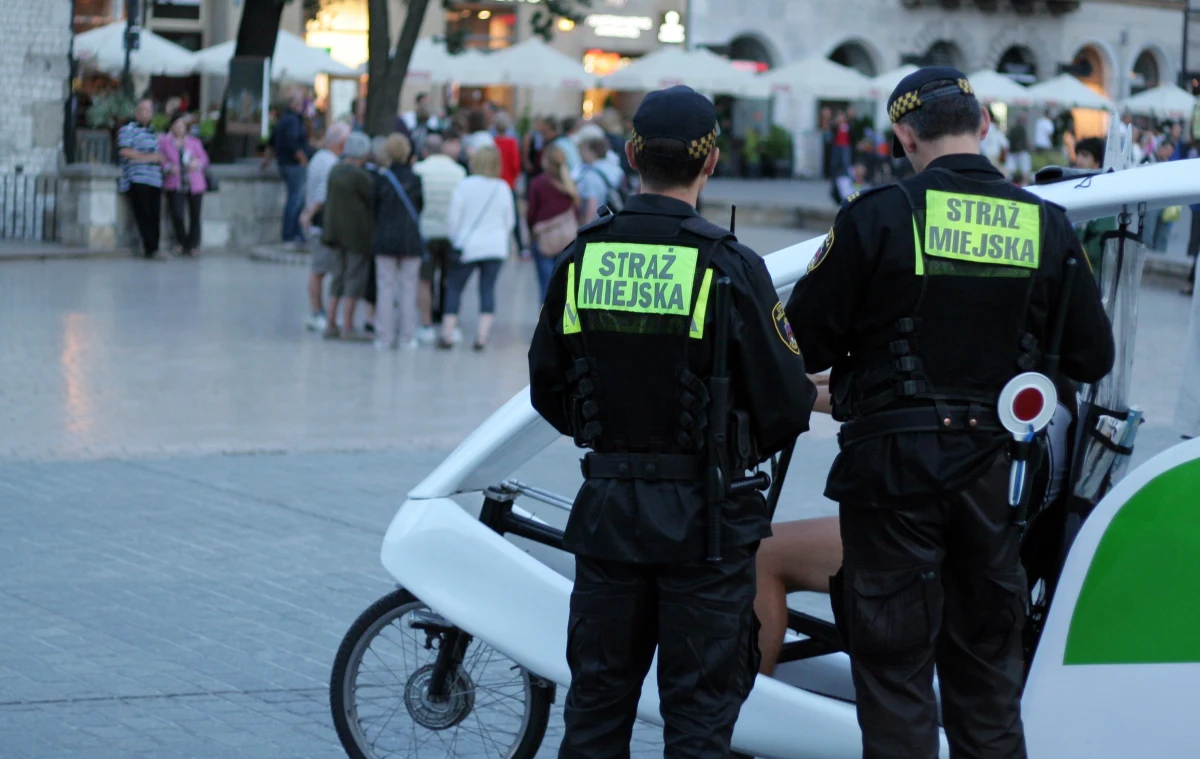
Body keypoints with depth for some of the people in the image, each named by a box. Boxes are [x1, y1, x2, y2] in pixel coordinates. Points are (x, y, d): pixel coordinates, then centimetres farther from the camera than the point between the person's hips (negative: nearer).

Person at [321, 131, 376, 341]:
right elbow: (373, 200, -10)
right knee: (355, 278, -1)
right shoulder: (360, 176, -19)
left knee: (338, 277, 13)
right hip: (358, 234, -8)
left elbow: (328, 199, 11)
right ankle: (347, 327, -1)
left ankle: (331, 325, 14)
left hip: (337, 230, 8)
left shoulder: (335, 171, 5)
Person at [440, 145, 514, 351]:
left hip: (468, 246, -2)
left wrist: (455, 241, 8)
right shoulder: (503, 188, 0)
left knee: (454, 288, 6)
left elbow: (453, 219, -6)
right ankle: (482, 335, -2)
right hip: (496, 247, 2)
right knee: (488, 289, 6)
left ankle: (447, 334, 2)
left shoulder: (465, 186, -9)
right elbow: (510, 221, 10)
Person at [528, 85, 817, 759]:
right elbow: (786, 405, -11)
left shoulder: (582, 259, 0)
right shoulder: (729, 267, -14)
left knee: (597, 700, 16)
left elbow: (548, 391, 8)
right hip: (702, 517, -4)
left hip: (606, 505, 4)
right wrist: (749, 446, 11)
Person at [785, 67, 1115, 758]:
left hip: (893, 469, -4)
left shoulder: (879, 216, -11)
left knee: (894, 670, 4)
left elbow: (802, 344, -9)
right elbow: (1092, 358, 5)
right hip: (992, 471, 4)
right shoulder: (1047, 227, 0)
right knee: (989, 672, 17)